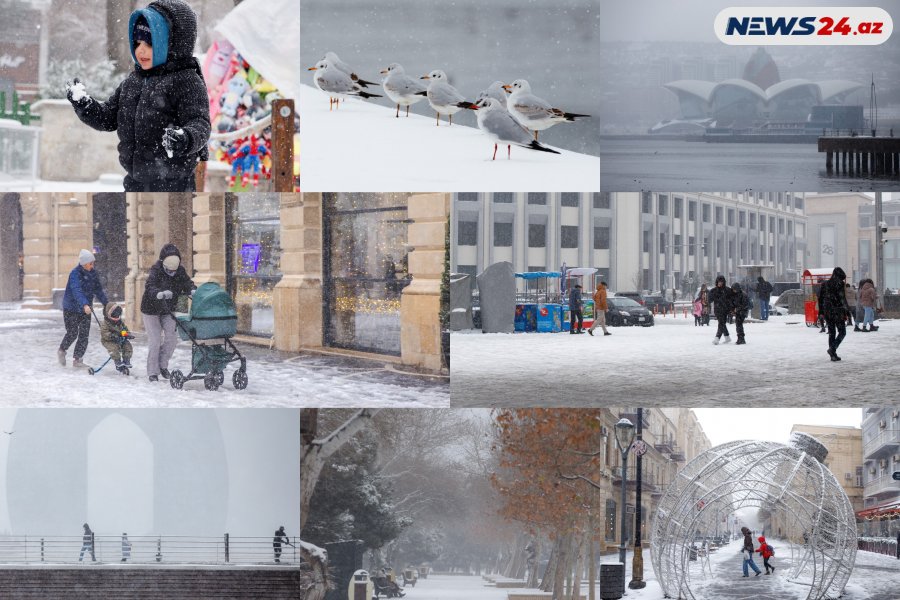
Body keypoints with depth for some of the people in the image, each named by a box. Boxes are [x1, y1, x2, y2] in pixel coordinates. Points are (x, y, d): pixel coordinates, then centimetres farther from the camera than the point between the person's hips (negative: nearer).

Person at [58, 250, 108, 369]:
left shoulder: (93, 274, 4)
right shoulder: (75, 274, -19)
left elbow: (98, 290, 13)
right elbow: (77, 291, -32)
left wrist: (106, 304, 8)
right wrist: (84, 305, -46)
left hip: (85, 309, 6)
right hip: (71, 308, -6)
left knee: (84, 335, 0)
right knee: (72, 333, -3)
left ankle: (77, 359, 9)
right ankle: (62, 351, 25)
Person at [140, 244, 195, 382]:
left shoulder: (180, 271, -8)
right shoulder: (156, 270, -25)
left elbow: (187, 282, -17)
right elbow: (150, 287, -40)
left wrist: (193, 290, -41)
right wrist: (159, 294, -61)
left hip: (168, 310, 5)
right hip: (151, 309, -5)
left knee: (172, 336, -7)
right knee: (155, 341, -6)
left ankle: (162, 364, 14)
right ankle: (153, 372, 5)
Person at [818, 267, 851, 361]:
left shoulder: (825, 284, 9)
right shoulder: (839, 284, -9)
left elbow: (820, 298, 12)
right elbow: (842, 298, -14)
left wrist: (821, 312, 17)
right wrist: (846, 311, -10)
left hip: (827, 313, 6)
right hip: (837, 312, -6)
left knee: (831, 333, 12)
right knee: (842, 332, 5)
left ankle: (833, 355, 11)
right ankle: (832, 348, -15)